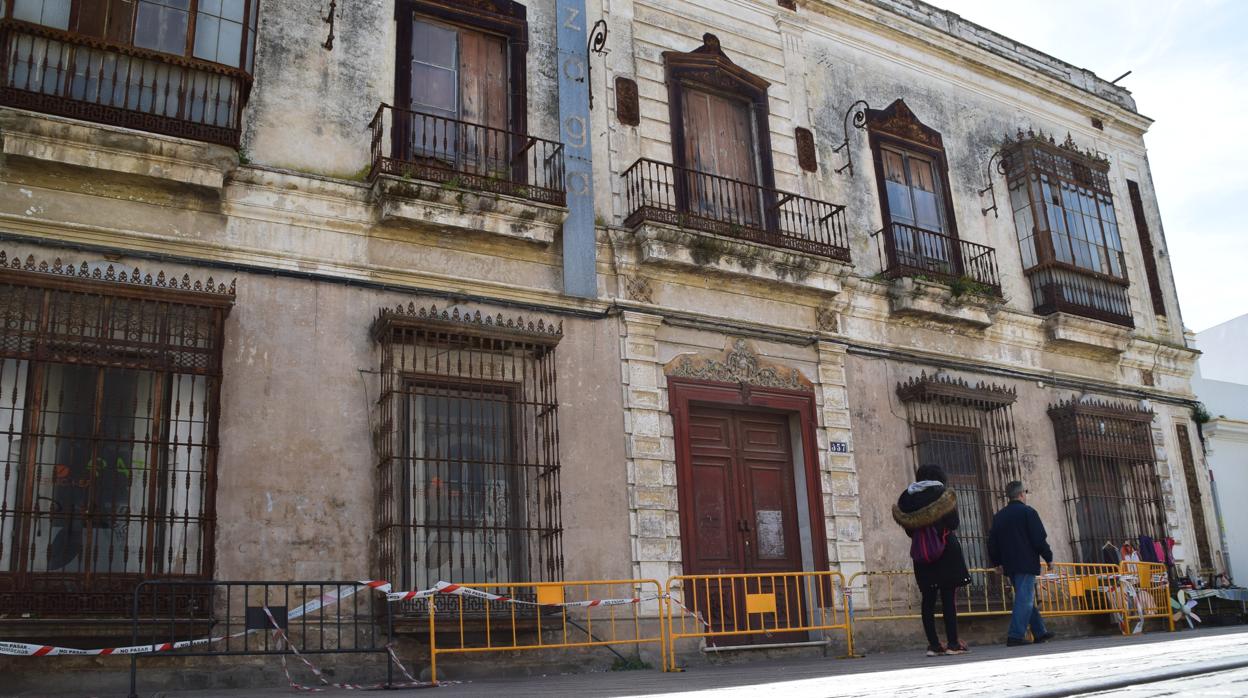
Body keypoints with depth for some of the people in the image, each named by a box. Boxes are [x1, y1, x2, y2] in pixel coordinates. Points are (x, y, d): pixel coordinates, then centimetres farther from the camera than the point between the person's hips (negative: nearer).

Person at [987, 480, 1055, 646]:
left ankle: (1040, 632, 23)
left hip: (1009, 565, 7)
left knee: (1026, 599, 17)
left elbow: (992, 541, 15)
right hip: (1026, 564, -7)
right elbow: (1040, 539, -10)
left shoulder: (999, 516, 13)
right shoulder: (1028, 512, -6)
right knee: (1025, 599, -9)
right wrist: (1048, 558, 0)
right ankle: (1015, 636, -17)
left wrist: (997, 562, 22)